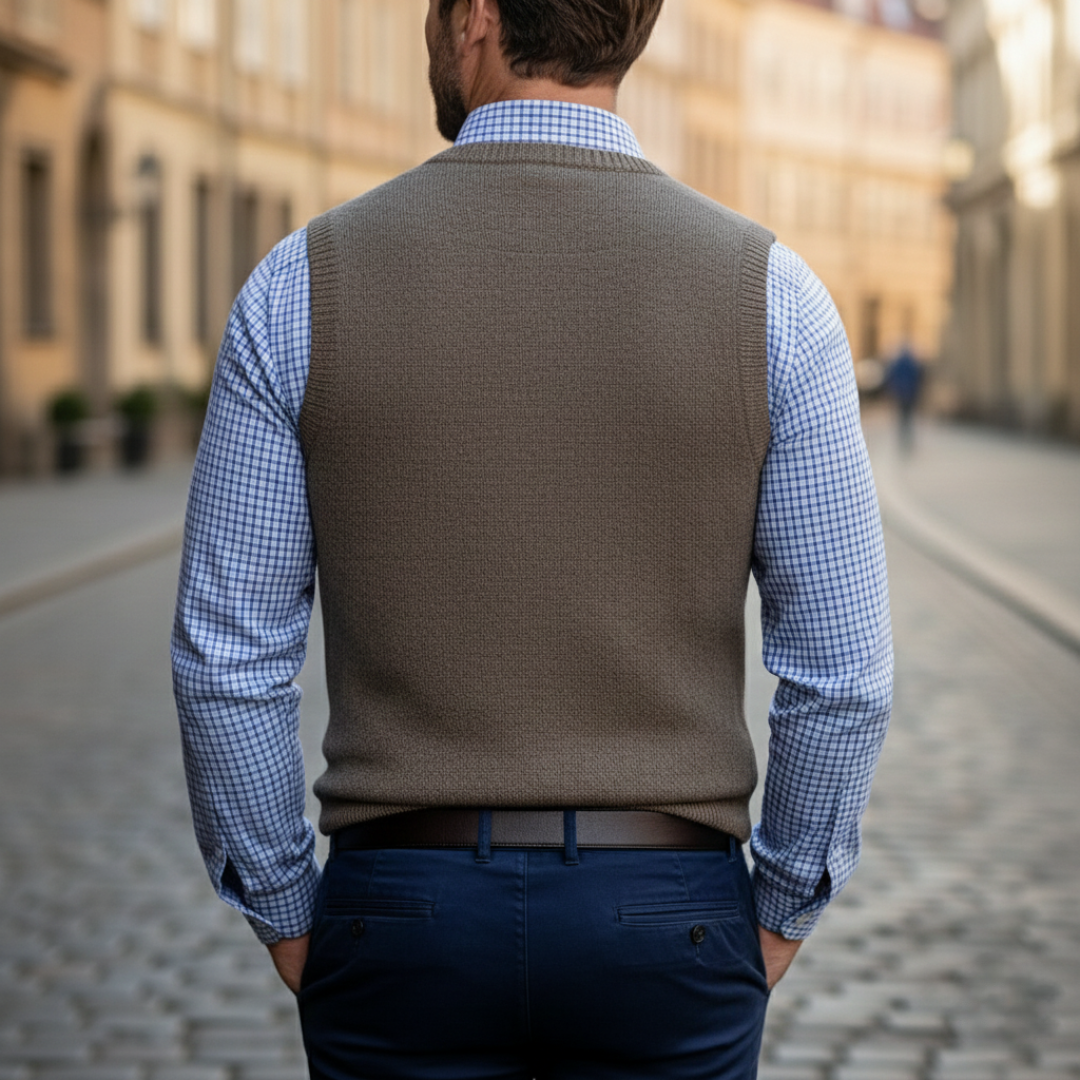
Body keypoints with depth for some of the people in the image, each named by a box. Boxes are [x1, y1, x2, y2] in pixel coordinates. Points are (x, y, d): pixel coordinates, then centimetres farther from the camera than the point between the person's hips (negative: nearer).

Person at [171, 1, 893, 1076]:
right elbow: (841, 662, -6)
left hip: (409, 915, 0)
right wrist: (775, 919, 9)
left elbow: (228, 651, -5)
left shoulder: (305, 284, -7)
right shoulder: (767, 295, -7)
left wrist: (290, 921, 8)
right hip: (658, 926, 0)